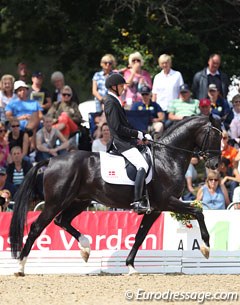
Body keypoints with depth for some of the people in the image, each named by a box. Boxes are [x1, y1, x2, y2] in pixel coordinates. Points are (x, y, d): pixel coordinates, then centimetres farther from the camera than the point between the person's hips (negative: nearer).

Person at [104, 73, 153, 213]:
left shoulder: (114, 101, 19)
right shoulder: (111, 103, -13)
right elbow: (118, 128, -20)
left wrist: (143, 135, 14)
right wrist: (137, 134, -15)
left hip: (126, 141, 11)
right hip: (121, 142, -11)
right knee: (142, 165, -24)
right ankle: (138, 202, -31)